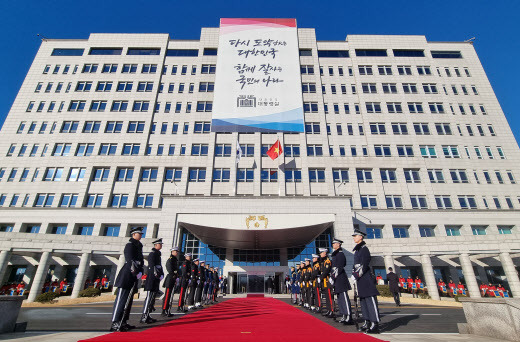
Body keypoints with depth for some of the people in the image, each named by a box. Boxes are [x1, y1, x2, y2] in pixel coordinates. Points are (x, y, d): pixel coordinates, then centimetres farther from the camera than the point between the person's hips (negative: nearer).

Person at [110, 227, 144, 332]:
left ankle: (123, 322, 19)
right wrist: (137, 272, -19)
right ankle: (115, 323, -4)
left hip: (133, 277, 9)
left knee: (129, 299, 12)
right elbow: (130, 260, -17)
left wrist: (140, 272, 7)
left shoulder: (138, 245, 19)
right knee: (121, 299, -7)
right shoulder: (130, 245, -8)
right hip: (127, 277, -9)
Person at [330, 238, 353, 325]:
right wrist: (332, 276, 16)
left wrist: (333, 277, -19)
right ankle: (344, 316, 20)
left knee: (344, 298, -7)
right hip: (337, 280, 10)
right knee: (340, 298, 13)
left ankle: (349, 317, -4)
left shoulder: (340, 254, -13)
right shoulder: (335, 254, 17)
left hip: (341, 278, -10)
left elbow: (339, 267, -20)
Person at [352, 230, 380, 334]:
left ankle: (375, 324, -2)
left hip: (366, 278, -10)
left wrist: (357, 275, -18)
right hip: (360, 279, 10)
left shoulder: (364, 248, -11)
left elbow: (364, 264, -18)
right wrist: (354, 273, 8)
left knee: (370, 300, -6)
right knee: (363, 300, 13)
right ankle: (367, 322, 21)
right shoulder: (357, 250, 16)